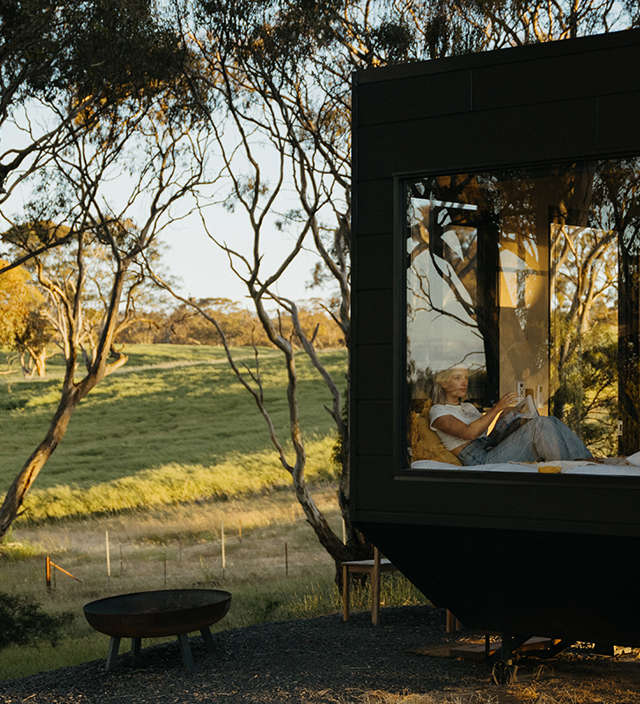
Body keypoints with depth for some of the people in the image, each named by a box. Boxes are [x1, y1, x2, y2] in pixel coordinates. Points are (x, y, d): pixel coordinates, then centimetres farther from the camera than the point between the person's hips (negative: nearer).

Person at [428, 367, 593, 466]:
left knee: (552, 422, -11)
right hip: (482, 462, -8)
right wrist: (497, 408, -20)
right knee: (540, 424, -23)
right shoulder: (437, 411, 0)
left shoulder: (468, 407, 30)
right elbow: (469, 433, -17)